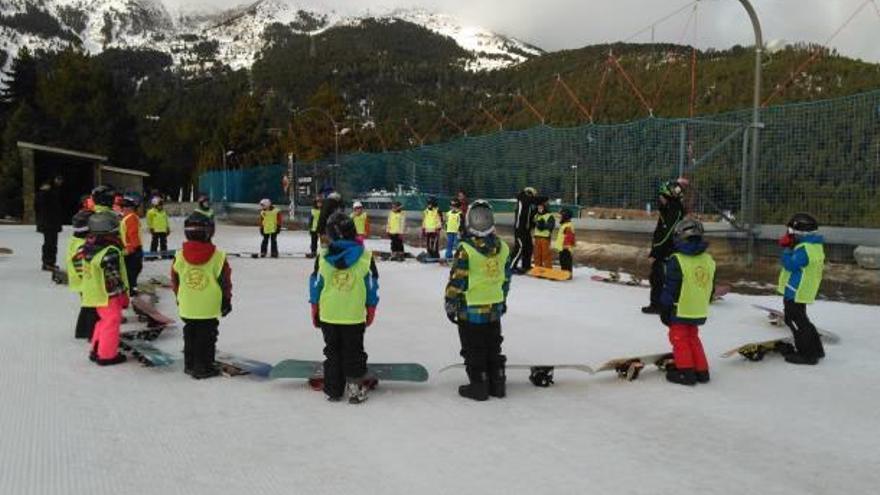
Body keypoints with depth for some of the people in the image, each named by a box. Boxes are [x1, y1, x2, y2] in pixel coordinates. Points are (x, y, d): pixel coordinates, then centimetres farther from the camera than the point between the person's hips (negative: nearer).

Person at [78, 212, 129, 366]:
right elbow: (114, 279, -22)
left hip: (94, 294, 9)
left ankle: (96, 350, 31)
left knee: (103, 321, 23)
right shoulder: (111, 253, -25)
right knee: (111, 323, 4)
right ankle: (107, 355, 12)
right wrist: (124, 296, -12)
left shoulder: (88, 247, 2)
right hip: (109, 295, -9)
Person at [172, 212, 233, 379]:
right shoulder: (218, 256, -15)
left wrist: (179, 299, 22)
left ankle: (190, 365, 28)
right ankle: (203, 367, 10)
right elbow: (225, 282, -8)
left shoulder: (179, 256, -6)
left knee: (190, 336, 18)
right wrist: (226, 301, 6)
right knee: (206, 337, 7)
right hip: (209, 309, -3)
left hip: (187, 308, 4)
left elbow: (175, 282, 6)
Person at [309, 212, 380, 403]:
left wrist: (315, 312, 13)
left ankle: (333, 390, 22)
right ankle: (355, 389, 14)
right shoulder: (365, 257, -10)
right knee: (354, 352, 13)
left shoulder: (322, 258, -8)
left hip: (328, 316, 1)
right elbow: (372, 286, -1)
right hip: (355, 316, -1)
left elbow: (315, 285, 0)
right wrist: (371, 312, 12)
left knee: (332, 352, 15)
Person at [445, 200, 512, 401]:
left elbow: (457, 281, -15)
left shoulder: (466, 250, -19)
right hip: (495, 308, 5)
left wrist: (450, 304, -3)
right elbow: (505, 278, 10)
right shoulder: (502, 248, -1)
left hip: (470, 309, -5)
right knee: (493, 347, 18)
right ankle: (497, 384, 24)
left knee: (474, 349, 7)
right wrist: (502, 299, 23)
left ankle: (478, 385, 12)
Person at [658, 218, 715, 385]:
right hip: (699, 312, 6)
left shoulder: (677, 260, -17)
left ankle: (686, 372, 6)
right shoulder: (708, 260, 4)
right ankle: (701, 370, 21)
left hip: (680, 311, -6)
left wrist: (664, 311, -6)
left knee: (679, 339, 6)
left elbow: (669, 289, -15)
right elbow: (710, 289, 12)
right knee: (693, 338, 19)